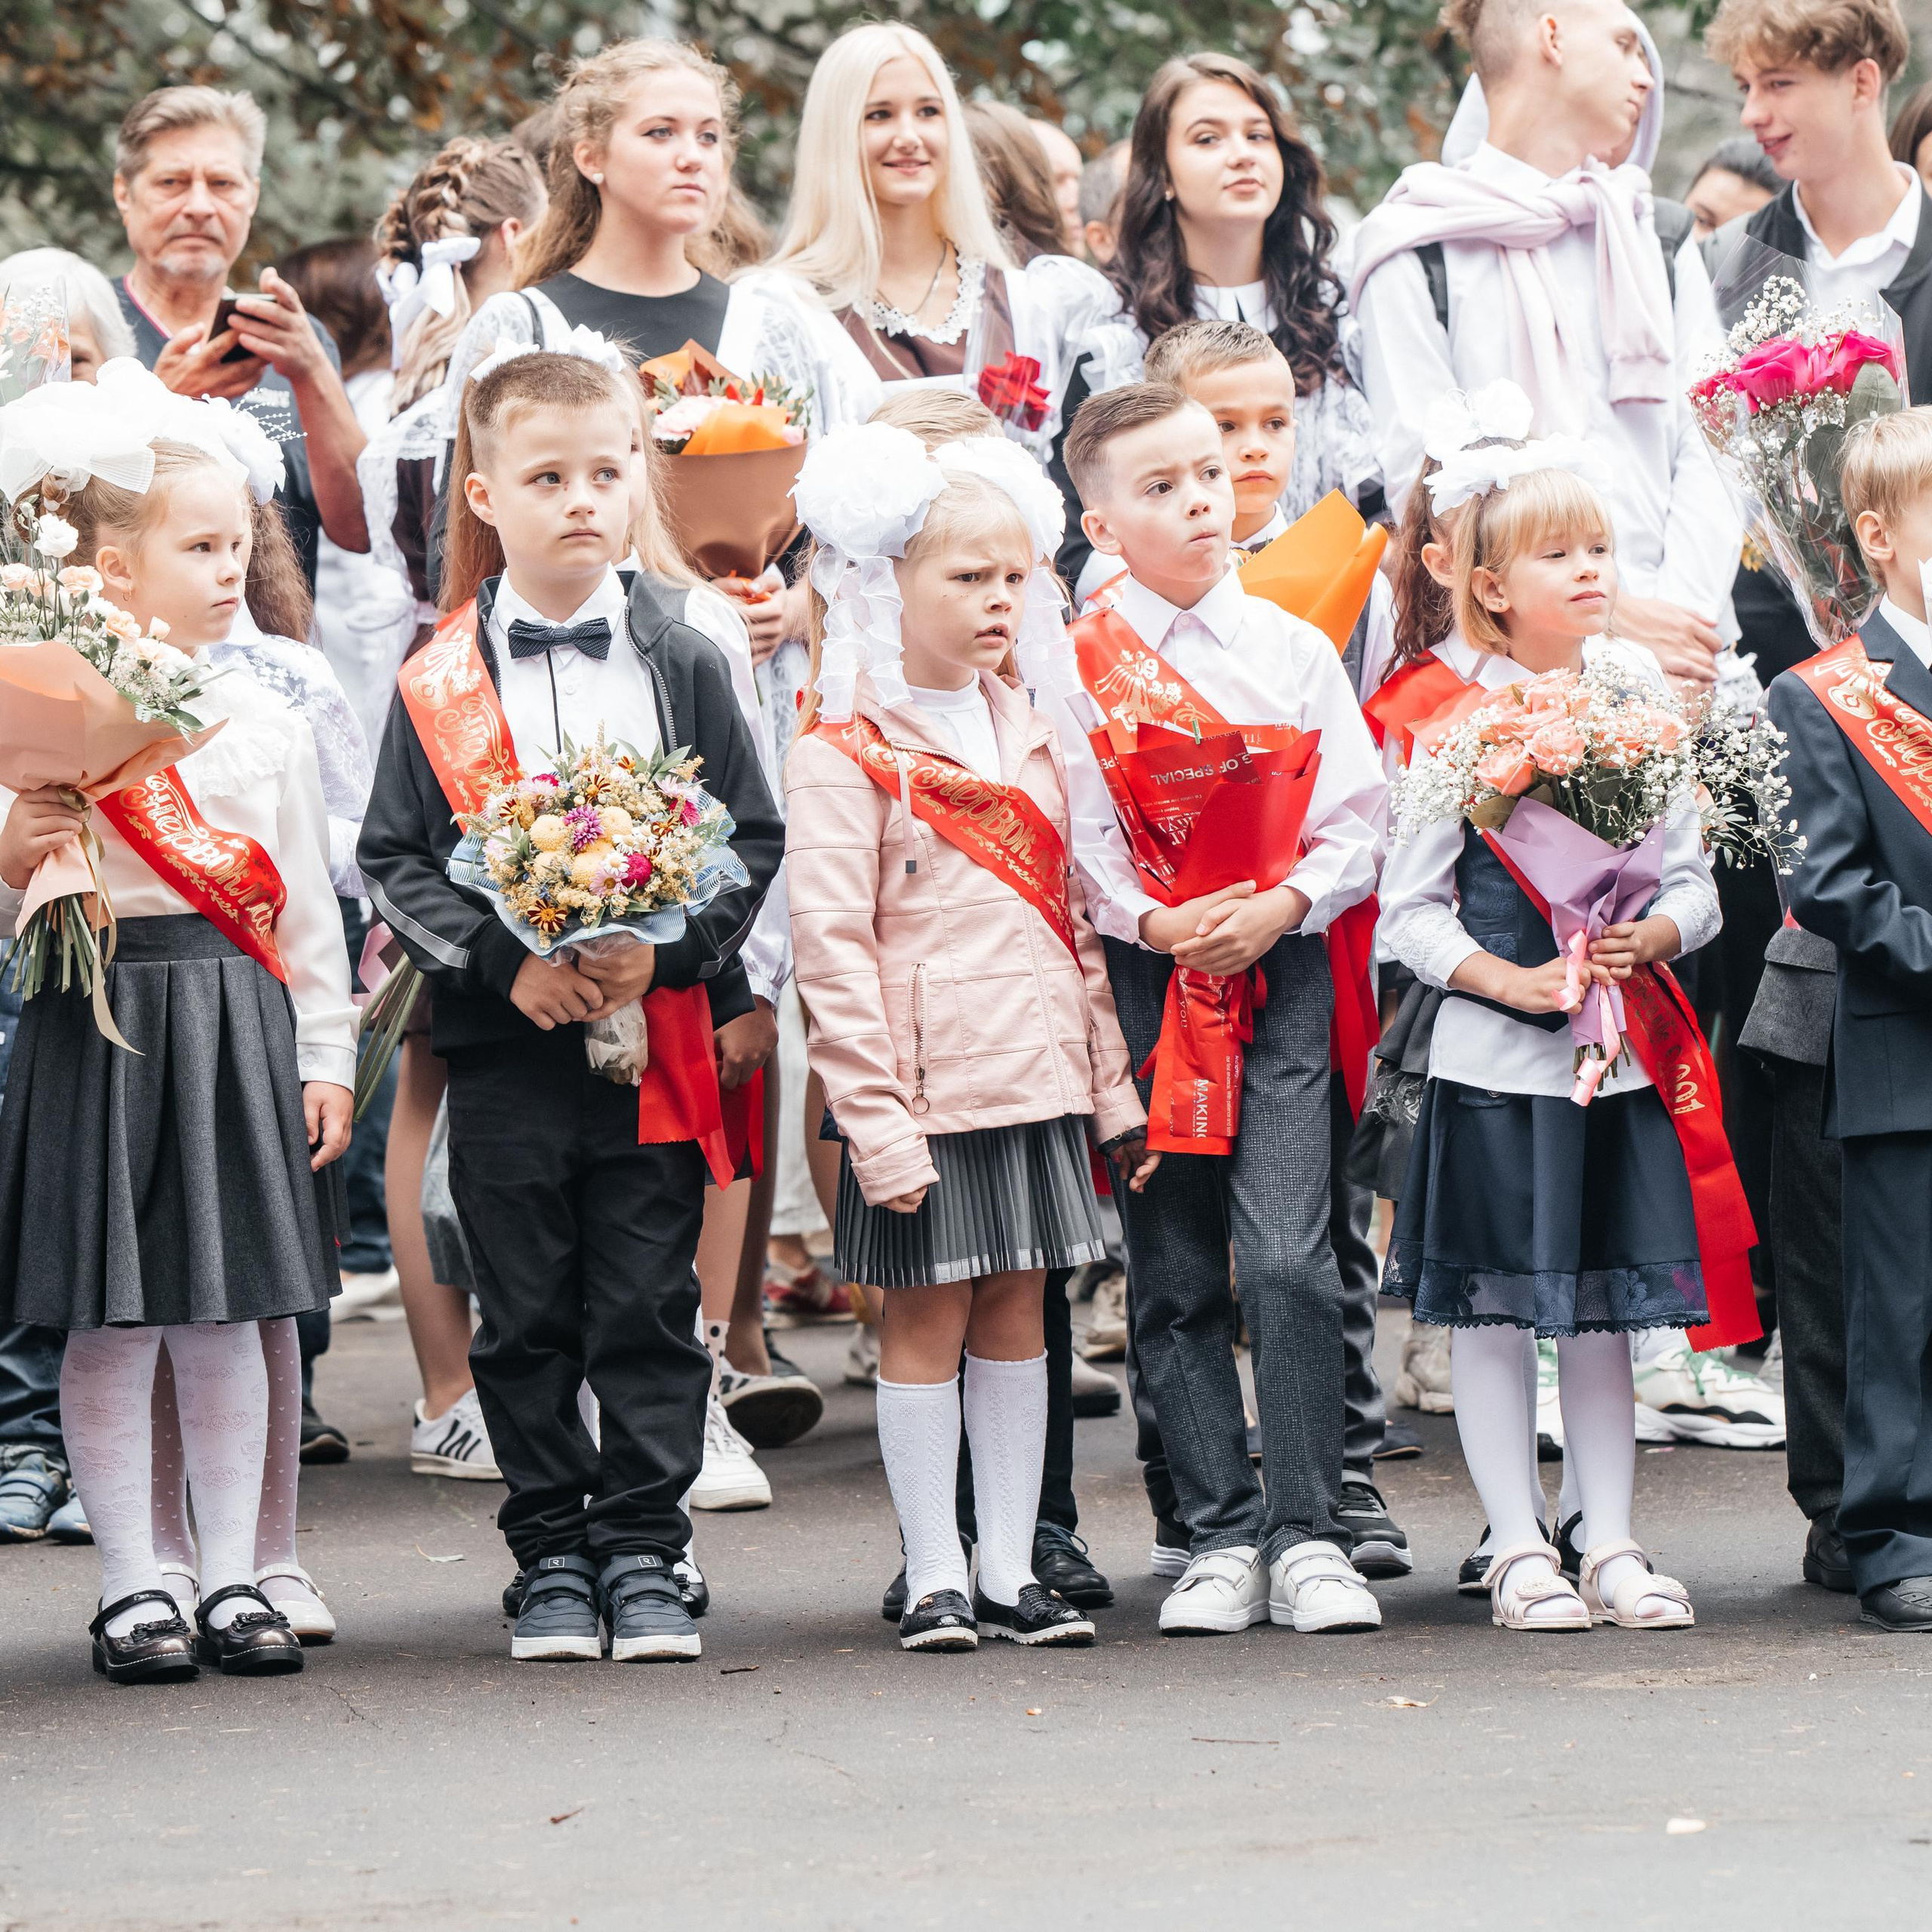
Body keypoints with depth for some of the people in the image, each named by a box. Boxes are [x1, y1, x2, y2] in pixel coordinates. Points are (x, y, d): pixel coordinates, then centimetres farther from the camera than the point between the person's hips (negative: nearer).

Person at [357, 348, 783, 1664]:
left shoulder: (684, 665, 2)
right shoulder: (438, 682, 2)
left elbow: (754, 839, 2)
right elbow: (395, 858, 2)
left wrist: (663, 948, -13)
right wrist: (504, 960, -12)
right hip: (503, 1039, 0)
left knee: (649, 1306, 2)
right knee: (527, 1314, 6)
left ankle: (644, 1554, 10)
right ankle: (552, 1555, 15)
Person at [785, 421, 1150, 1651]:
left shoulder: (1029, 736, 13)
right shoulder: (846, 752, -8)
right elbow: (831, 945, -12)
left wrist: (1112, 1084, 15)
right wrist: (873, 1115, -17)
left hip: (1040, 1078, 6)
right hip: (926, 1086, -6)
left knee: (1016, 1316, 9)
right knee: (926, 1322, 1)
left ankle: (1012, 1573, 14)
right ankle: (935, 1581, 7)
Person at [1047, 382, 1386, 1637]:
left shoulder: (1292, 648, 7)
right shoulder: (1078, 666, 3)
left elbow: (1358, 814, 4)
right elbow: (1076, 835, -1)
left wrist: (1281, 905, -11)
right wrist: (1151, 920, -16)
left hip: (1282, 966, 0)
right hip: (1143, 973, 0)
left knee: (1289, 1257, -11)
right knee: (1174, 1275, 3)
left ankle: (1307, 1535, -7)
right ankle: (1221, 1533, 10)